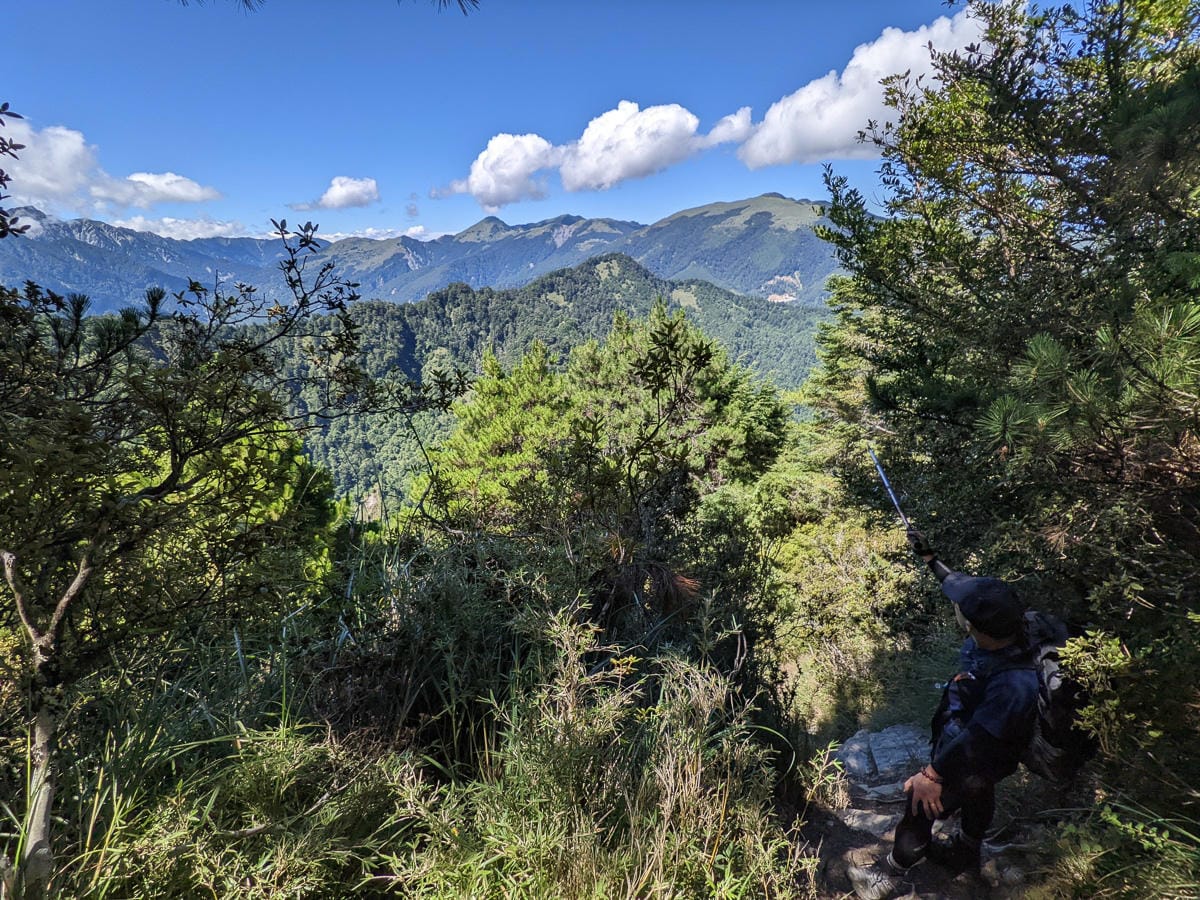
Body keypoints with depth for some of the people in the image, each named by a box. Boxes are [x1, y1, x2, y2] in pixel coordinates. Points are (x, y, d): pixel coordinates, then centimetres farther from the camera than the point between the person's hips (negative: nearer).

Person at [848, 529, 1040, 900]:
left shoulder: (1012, 684, -45)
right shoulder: (1002, 629, -25)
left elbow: (976, 740, -36)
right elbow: (962, 584, -7)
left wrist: (932, 774, -26)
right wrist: (929, 557, -1)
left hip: (970, 764, -7)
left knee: (921, 807, 12)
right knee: (977, 800, 32)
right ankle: (965, 853, 60)